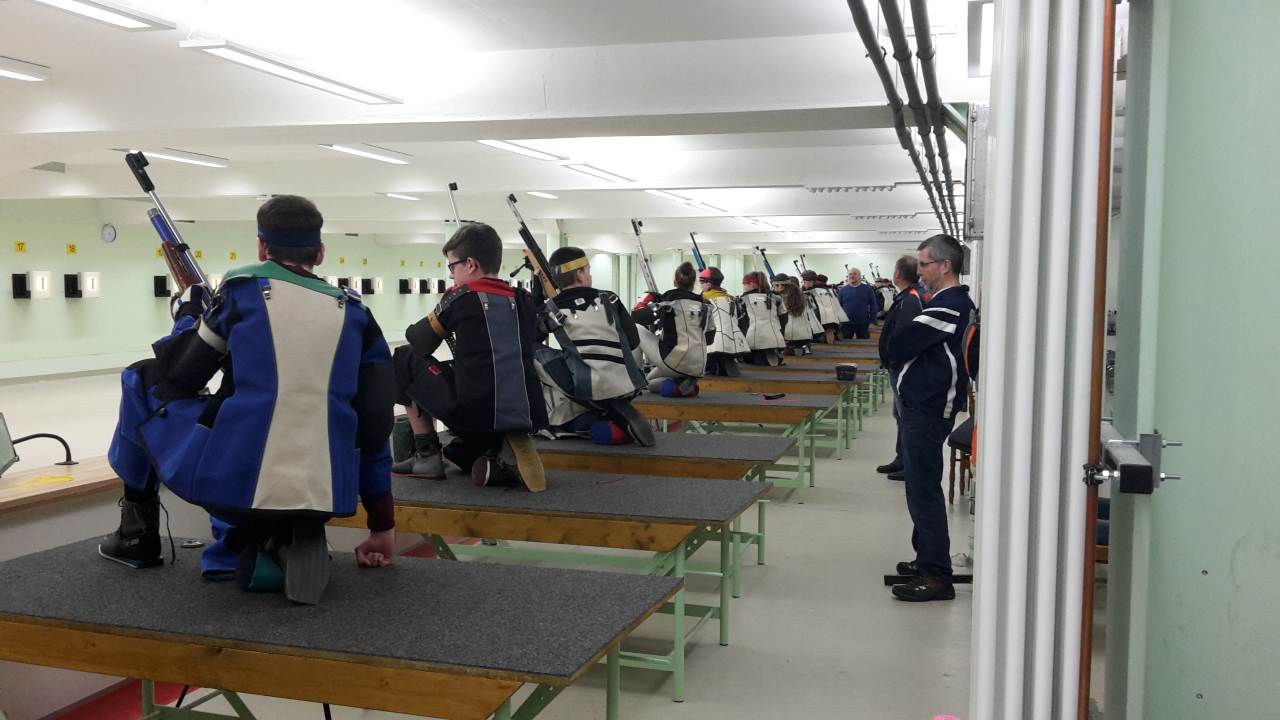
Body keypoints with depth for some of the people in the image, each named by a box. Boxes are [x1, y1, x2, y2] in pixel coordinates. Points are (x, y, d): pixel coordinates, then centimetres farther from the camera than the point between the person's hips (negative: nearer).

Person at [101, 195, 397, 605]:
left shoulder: (245, 288, 4)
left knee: (143, 379, 21)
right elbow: (374, 427, 13)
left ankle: (138, 534, 28)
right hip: (324, 498, 4)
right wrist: (382, 524, 19)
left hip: (235, 483, -3)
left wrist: (187, 314, 32)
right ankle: (282, 544, 8)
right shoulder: (354, 313, 13)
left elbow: (177, 376, 11)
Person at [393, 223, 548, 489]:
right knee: (458, 453, 36)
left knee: (404, 360, 14)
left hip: (474, 412, -6)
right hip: (526, 416, 6)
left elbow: (419, 341, 10)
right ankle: (505, 460, 3)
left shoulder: (461, 297, -2)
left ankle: (427, 455, 12)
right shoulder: (523, 301, 13)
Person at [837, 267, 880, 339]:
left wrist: (872, 322, -6)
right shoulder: (842, 290, 6)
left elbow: (873, 306, 2)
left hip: (863, 324, -1)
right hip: (846, 324, 1)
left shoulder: (868, 289, 4)